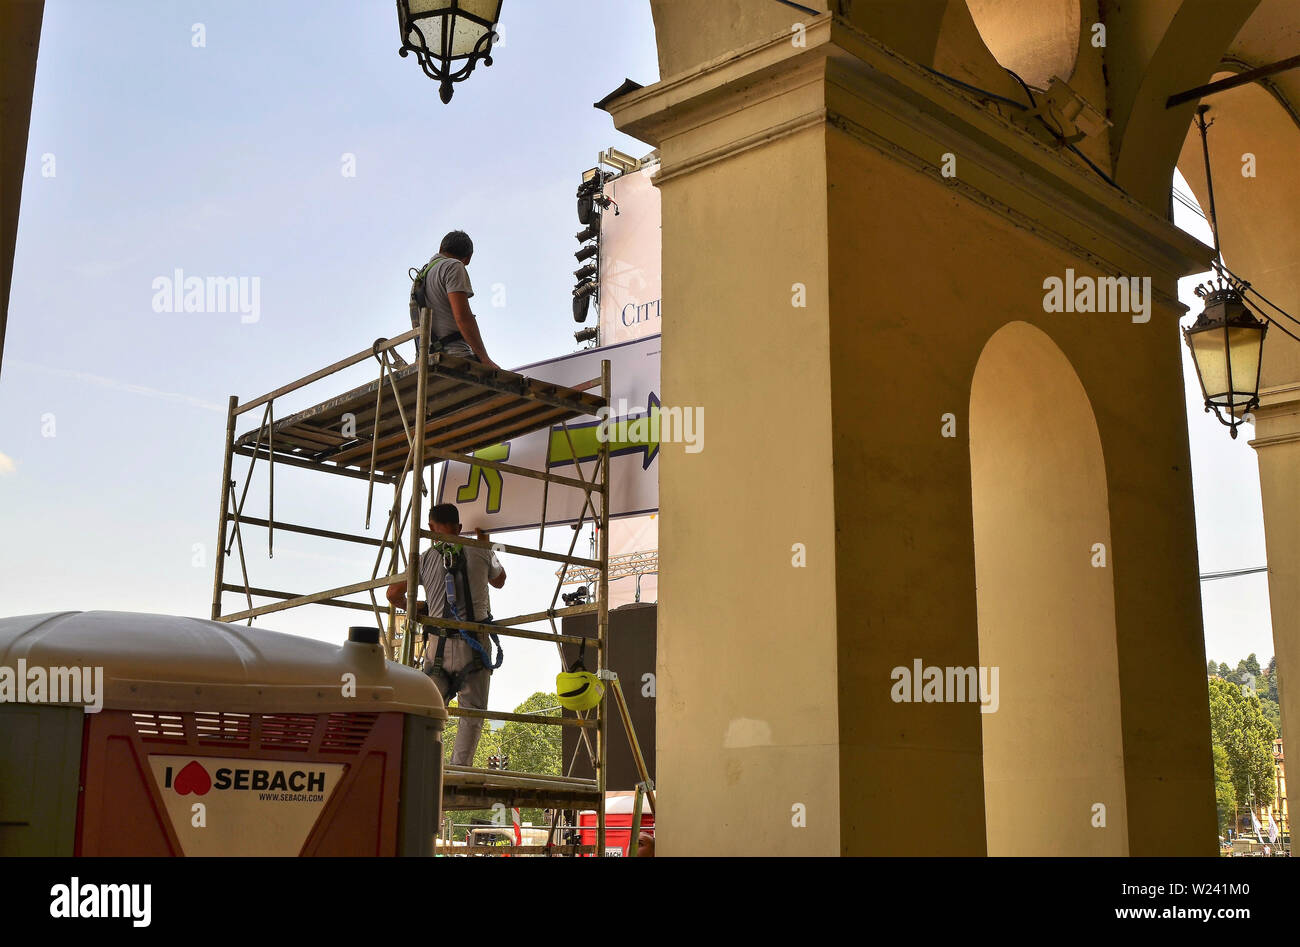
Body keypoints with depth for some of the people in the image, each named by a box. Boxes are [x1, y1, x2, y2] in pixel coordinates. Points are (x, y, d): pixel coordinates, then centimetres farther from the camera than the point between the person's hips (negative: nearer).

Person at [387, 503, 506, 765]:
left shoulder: (427, 558, 3)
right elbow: (499, 581, 24)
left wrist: (411, 607, 24)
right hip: (475, 644, -1)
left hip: (439, 644, 1)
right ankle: (459, 770, -7)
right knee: (473, 713, 4)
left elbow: (394, 593, 2)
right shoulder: (480, 552, 4)